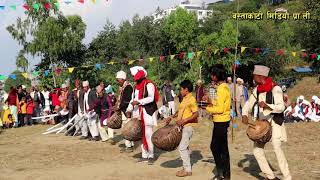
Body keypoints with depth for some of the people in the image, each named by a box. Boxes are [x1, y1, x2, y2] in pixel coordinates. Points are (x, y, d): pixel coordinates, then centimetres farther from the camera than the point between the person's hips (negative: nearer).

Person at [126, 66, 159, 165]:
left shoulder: (149, 84, -9)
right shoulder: (136, 86, 17)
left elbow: (151, 98, -19)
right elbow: (133, 98, 19)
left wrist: (138, 102, -25)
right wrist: (129, 109, 7)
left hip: (148, 112, -8)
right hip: (139, 113, 8)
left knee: (148, 134, -7)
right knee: (141, 134, 8)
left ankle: (151, 156, 2)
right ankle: (144, 156, 16)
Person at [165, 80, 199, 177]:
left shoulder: (191, 99, -16)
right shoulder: (184, 99, 13)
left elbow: (196, 114, -21)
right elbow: (180, 111, 24)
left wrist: (184, 121, -24)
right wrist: (171, 117, 16)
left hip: (188, 126, -10)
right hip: (183, 126, 10)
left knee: (182, 148, -9)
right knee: (184, 147, 14)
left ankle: (187, 170, -1)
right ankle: (186, 168, 23)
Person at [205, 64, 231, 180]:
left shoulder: (222, 88, -18)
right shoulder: (223, 87, 12)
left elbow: (220, 109, -22)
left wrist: (208, 109, -9)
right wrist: (213, 103, 7)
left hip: (221, 122, -10)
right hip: (219, 121, 10)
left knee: (222, 149, 1)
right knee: (214, 147, 16)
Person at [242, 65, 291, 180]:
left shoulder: (275, 89, -16)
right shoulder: (257, 89, 5)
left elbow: (281, 107, -24)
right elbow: (249, 103, 13)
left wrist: (267, 106, -41)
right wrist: (244, 114, -6)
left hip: (274, 123, -7)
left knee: (276, 147, -21)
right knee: (257, 150, 5)